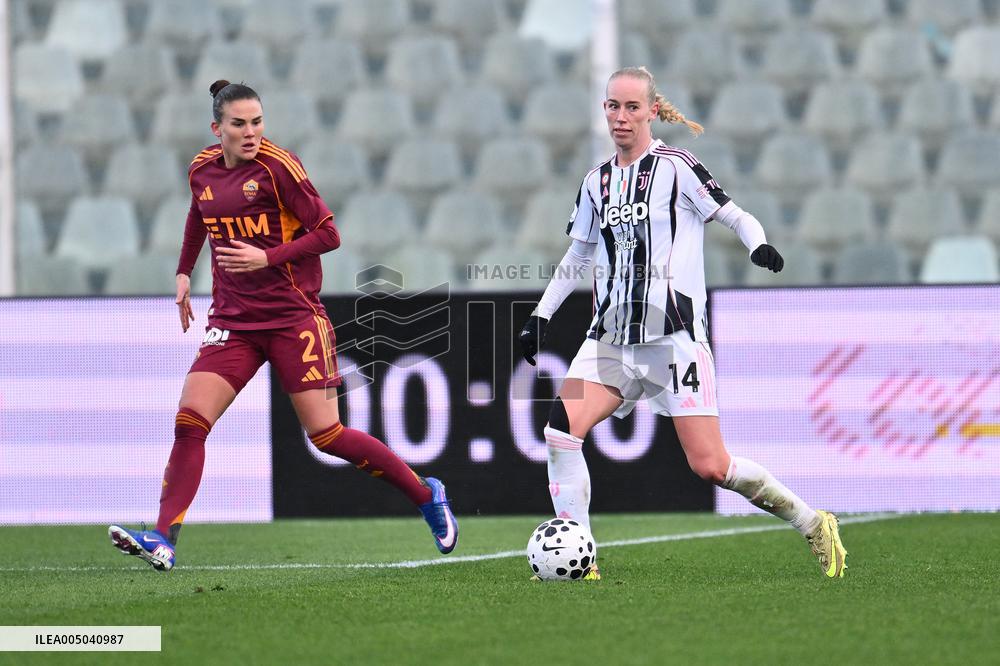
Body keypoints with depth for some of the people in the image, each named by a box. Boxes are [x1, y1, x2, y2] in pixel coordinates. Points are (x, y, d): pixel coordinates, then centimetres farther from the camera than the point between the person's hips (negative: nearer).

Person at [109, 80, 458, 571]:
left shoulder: (277, 166, -11)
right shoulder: (202, 170, 6)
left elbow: (328, 234, -10)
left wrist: (267, 258, -20)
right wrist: (184, 271, 27)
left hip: (293, 317, -5)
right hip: (232, 321, 5)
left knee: (326, 434, -5)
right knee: (189, 423, -13)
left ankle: (427, 495, 13)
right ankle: (163, 539, -17)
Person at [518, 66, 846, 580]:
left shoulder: (676, 168, -3)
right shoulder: (597, 183, 13)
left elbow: (737, 217, -2)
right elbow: (575, 258, 24)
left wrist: (759, 246, -23)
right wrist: (540, 315, 17)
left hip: (675, 335, -5)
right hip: (611, 336, 5)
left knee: (710, 466, -11)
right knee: (560, 429, -17)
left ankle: (813, 525, 10)